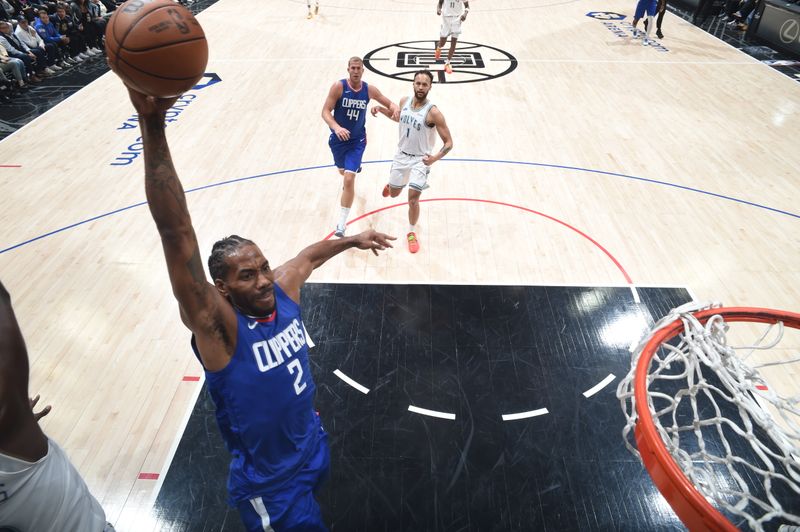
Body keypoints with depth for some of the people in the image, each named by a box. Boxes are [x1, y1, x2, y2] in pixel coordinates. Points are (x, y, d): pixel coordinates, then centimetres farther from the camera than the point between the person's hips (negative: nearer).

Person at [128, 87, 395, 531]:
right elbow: (177, 235, -44)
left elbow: (310, 254, 8)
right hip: (269, 485, -6)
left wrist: (353, 240, 23)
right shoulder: (217, 326, -31)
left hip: (313, 445, 6)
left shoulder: (283, 288, -15)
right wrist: (152, 127, -53)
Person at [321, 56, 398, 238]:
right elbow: (325, 111, -17)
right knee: (343, 171, 24)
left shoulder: (369, 90, -8)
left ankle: (342, 224, -7)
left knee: (349, 179, -14)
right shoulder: (338, 87, -14)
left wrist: (395, 108, -19)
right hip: (338, 138, 1)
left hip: (357, 140, -1)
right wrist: (336, 127, -37)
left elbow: (388, 103, 6)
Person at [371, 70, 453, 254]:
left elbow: (449, 142, -19)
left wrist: (435, 158, -37)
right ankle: (391, 183, 59)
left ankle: (412, 232, 16)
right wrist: (381, 109, 5)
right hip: (401, 155, 5)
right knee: (394, 193, 19)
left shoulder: (433, 112, -22)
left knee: (413, 199, -9)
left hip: (420, 160, -5)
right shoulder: (404, 101, -6)